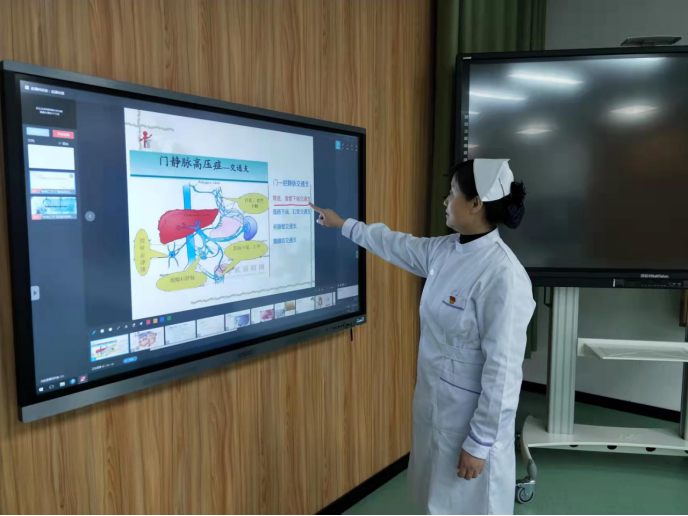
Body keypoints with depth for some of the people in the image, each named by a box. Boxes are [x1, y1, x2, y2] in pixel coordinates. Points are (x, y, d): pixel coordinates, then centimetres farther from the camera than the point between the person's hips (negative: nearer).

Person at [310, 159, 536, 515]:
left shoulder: (502, 274, -25)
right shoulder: (444, 251, -1)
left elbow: (503, 367, -23)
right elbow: (396, 245, 18)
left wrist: (479, 442, -18)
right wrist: (344, 225, 27)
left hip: (473, 412, -7)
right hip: (435, 400, 8)